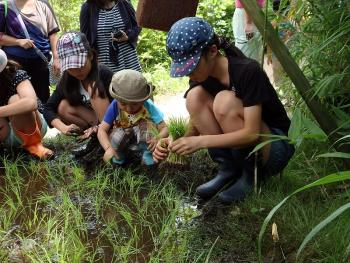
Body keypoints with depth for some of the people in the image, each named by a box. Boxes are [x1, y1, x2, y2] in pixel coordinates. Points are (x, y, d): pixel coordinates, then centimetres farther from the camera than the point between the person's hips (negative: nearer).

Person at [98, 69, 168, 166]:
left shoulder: (148, 107, -23)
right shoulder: (115, 106, -22)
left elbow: (164, 128, -24)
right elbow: (102, 130, -23)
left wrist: (158, 138, -48)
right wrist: (108, 148, -42)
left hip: (144, 139, 0)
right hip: (121, 140, 1)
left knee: (146, 123, -30)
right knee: (118, 133, -33)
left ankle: (148, 154, -12)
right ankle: (118, 155, -2)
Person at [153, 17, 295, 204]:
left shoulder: (248, 71, -24)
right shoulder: (200, 79, -5)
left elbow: (251, 133, -30)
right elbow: (195, 129, -3)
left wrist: (201, 141, -36)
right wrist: (174, 144, -23)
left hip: (276, 148, -6)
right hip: (236, 145, 6)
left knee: (225, 101, -32)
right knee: (194, 96, -17)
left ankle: (249, 174, -12)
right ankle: (228, 169, -8)